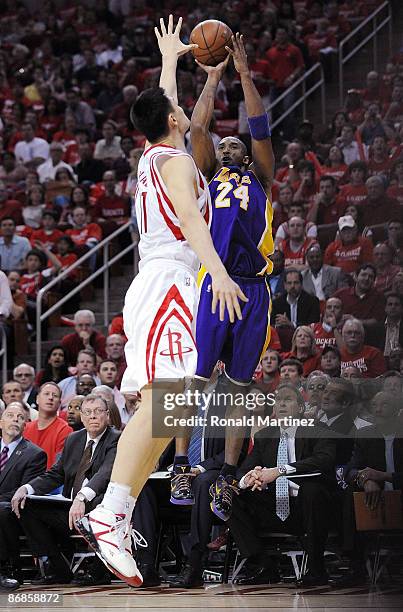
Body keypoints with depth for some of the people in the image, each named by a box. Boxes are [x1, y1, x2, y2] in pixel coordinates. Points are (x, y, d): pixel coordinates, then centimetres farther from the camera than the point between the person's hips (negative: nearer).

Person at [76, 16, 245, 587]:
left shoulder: (152, 156, 22)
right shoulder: (176, 161, -4)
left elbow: (163, 102, 42)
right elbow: (189, 217, -21)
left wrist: (169, 57, 56)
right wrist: (218, 271, -35)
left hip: (154, 288, 10)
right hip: (169, 282, -10)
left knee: (158, 410, 3)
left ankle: (118, 518, -6)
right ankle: (109, 516, -34)